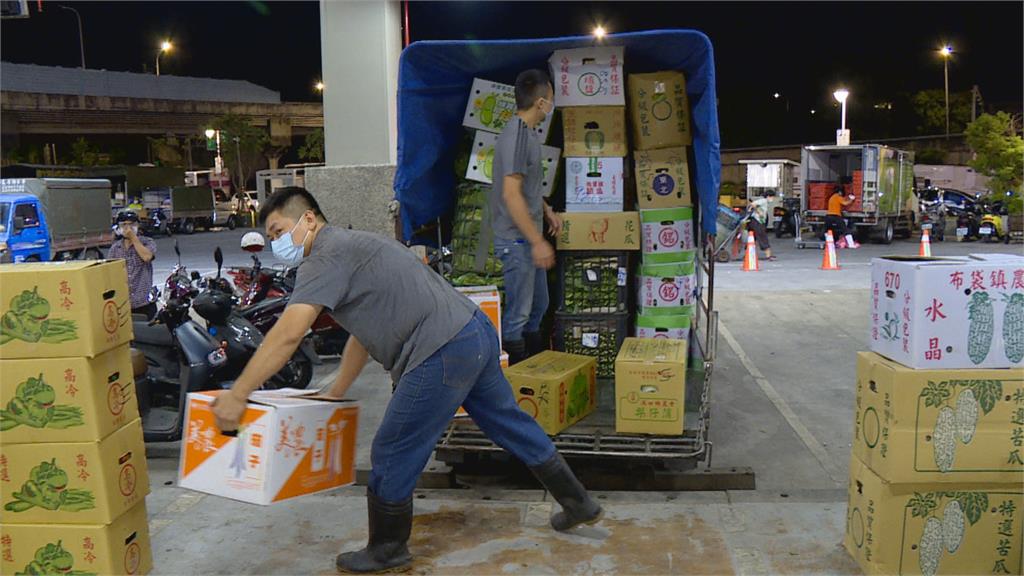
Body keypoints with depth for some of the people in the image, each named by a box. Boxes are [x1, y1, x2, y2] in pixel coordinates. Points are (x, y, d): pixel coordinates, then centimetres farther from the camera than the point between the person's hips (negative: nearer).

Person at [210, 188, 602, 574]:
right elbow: (363, 335, 29)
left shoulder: (326, 257, -8)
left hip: (443, 354, -10)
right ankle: (578, 504, 39)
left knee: (393, 456, 5)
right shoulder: (350, 248, 24)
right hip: (477, 333, 10)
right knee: (511, 424, 24)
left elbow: (287, 335, -19)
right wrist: (334, 394, 30)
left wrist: (236, 396, -16)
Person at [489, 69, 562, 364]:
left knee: (538, 306, 19)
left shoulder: (527, 132, 10)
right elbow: (511, 194, -26)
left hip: (529, 238, 10)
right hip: (517, 240, -10)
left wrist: (546, 210, 13)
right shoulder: (517, 135, -21)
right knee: (518, 313, 0)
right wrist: (537, 241, -25)